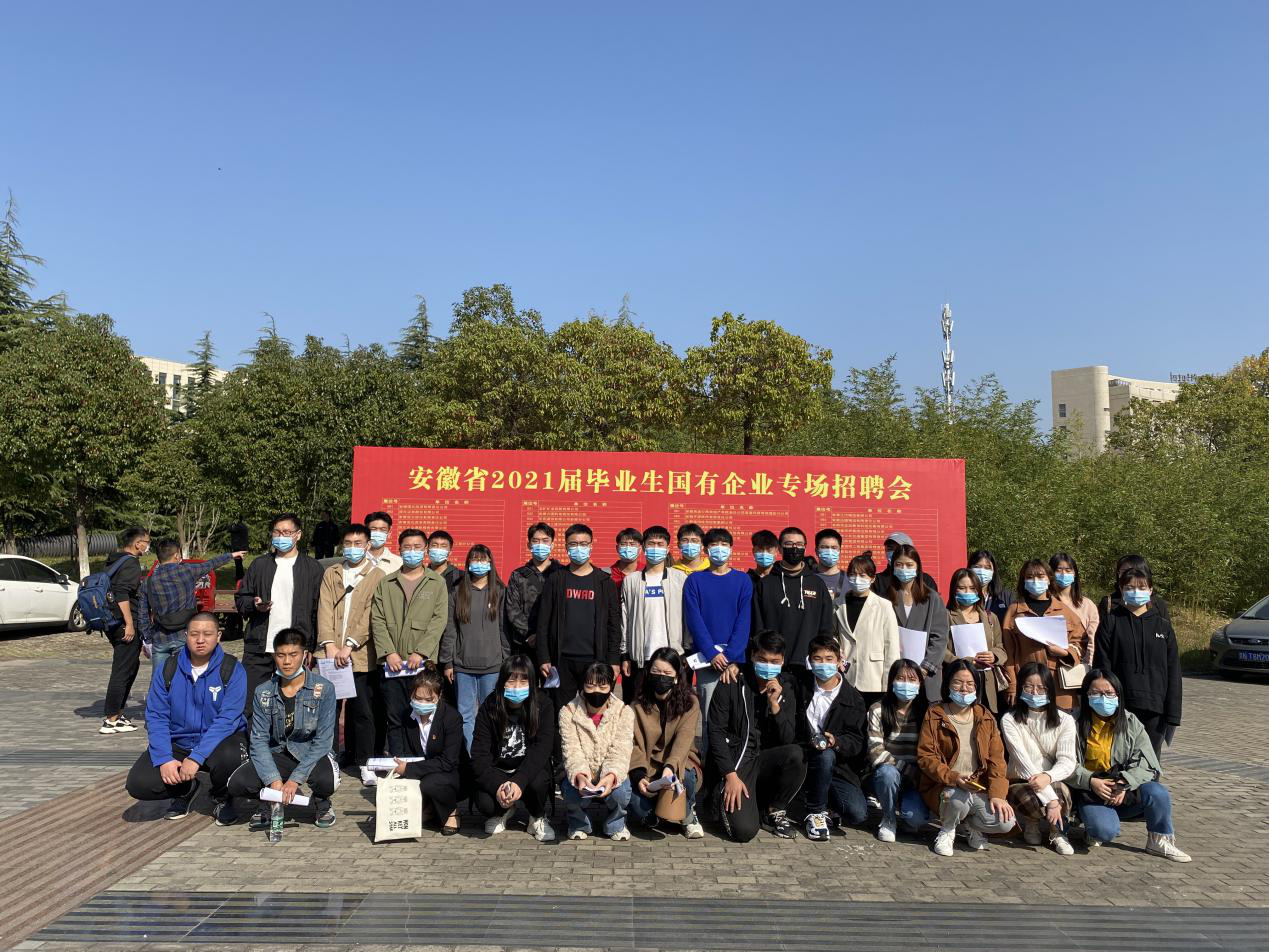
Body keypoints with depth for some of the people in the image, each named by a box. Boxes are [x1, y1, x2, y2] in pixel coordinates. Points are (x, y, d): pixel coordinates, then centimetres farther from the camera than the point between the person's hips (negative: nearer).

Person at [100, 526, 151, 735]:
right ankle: (111, 720, -3)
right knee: (122, 671, -6)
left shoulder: (114, 561, 17)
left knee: (132, 665, 20)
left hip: (113, 623, 10)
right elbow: (122, 593, -24)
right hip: (125, 625, -10)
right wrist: (129, 624, -23)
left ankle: (116, 712, 25)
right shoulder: (130, 564, -14)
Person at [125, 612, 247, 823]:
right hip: (177, 742, 3)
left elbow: (227, 719, -19)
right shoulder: (168, 669, -1)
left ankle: (223, 797, 1)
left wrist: (196, 758, -28)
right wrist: (164, 759, -18)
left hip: (219, 741, -3)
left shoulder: (232, 670, -12)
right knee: (138, 783, -18)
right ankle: (185, 790, 16)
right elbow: (156, 716, -4)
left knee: (229, 757, -36)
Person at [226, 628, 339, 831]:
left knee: (326, 780, -35)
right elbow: (259, 740, -6)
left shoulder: (323, 688, -11)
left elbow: (323, 740, -15)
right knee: (237, 783, -22)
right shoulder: (263, 693, -1)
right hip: (277, 754, 3)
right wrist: (274, 780, -22)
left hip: (311, 754, -3)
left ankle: (321, 805, 4)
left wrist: (295, 779, -24)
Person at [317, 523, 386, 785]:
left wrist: (349, 646, -15)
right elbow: (324, 610, 4)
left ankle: (366, 762, 7)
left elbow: (371, 616, -6)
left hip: (361, 656, -3)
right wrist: (329, 644, -10)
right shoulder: (331, 574, 14)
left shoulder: (377, 576, 2)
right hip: (331, 655, 3)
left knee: (364, 711, -3)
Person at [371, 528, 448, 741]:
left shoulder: (437, 582, 7)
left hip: (424, 662, -2)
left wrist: (420, 652, -11)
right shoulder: (385, 584, 13)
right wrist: (389, 652, -7)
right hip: (392, 663, 2)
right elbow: (377, 620, 6)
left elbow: (439, 620, -2)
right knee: (394, 719, 3)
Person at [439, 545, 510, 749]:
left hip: (492, 665, -1)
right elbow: (449, 630, 5)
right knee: (465, 715, 5)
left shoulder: (500, 592, 3)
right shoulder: (457, 592, 6)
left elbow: (505, 629, 3)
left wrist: (507, 661, 0)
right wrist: (447, 662, 1)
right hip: (463, 665, 1)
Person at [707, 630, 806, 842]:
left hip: (767, 759, 3)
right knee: (744, 831, -23)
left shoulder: (786, 688, 3)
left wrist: (775, 704, -17)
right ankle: (728, 799, 13)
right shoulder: (732, 685, -6)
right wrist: (730, 775, -15)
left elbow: (788, 740, -4)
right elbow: (716, 732, -6)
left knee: (797, 754, -30)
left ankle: (775, 810, -3)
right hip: (736, 760, -3)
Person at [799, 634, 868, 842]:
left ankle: (817, 795, 11)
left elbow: (857, 741, -2)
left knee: (858, 814, -21)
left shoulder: (854, 699, 2)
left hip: (838, 767, 0)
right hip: (804, 760, 0)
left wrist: (835, 742, -22)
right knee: (825, 756, -34)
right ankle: (815, 812, -12)